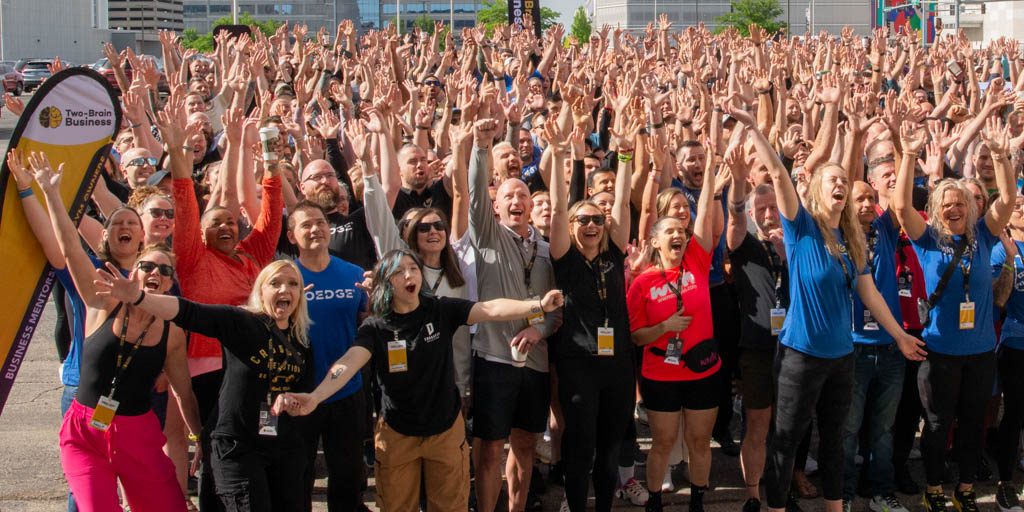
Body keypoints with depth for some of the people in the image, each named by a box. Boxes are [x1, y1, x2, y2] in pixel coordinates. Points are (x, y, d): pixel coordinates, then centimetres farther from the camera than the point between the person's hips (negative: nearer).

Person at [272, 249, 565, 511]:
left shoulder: (441, 311, -8)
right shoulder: (375, 327, -11)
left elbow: (491, 310, -20)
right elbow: (349, 363, -27)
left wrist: (538, 306, -37)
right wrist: (314, 397, -46)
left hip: (446, 430, 1)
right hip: (397, 434, -1)